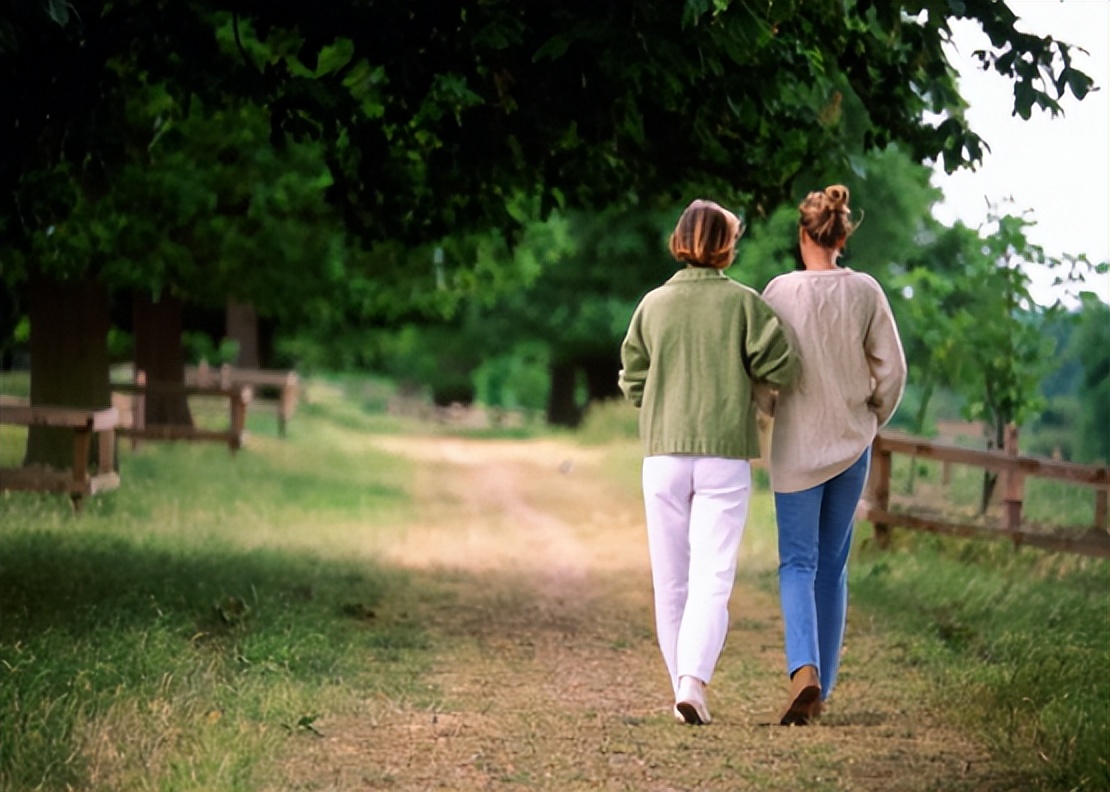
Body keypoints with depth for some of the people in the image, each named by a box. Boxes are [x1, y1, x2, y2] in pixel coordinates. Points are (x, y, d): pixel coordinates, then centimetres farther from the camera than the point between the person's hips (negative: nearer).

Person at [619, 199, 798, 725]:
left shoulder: (653, 304, 3)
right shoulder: (743, 302, -3)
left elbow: (632, 381, 7)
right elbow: (780, 368, -4)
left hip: (663, 454, 2)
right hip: (725, 453, -2)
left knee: (671, 579, 11)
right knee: (712, 575, -4)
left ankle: (682, 684, 15)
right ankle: (693, 681, -21)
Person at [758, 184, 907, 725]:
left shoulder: (781, 291, -11)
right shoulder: (865, 292, -4)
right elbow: (892, 370, -2)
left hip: (796, 444, -2)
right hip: (851, 444, 2)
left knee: (798, 564, 2)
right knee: (833, 565, 13)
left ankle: (805, 671, -20)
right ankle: (822, 685, 17)